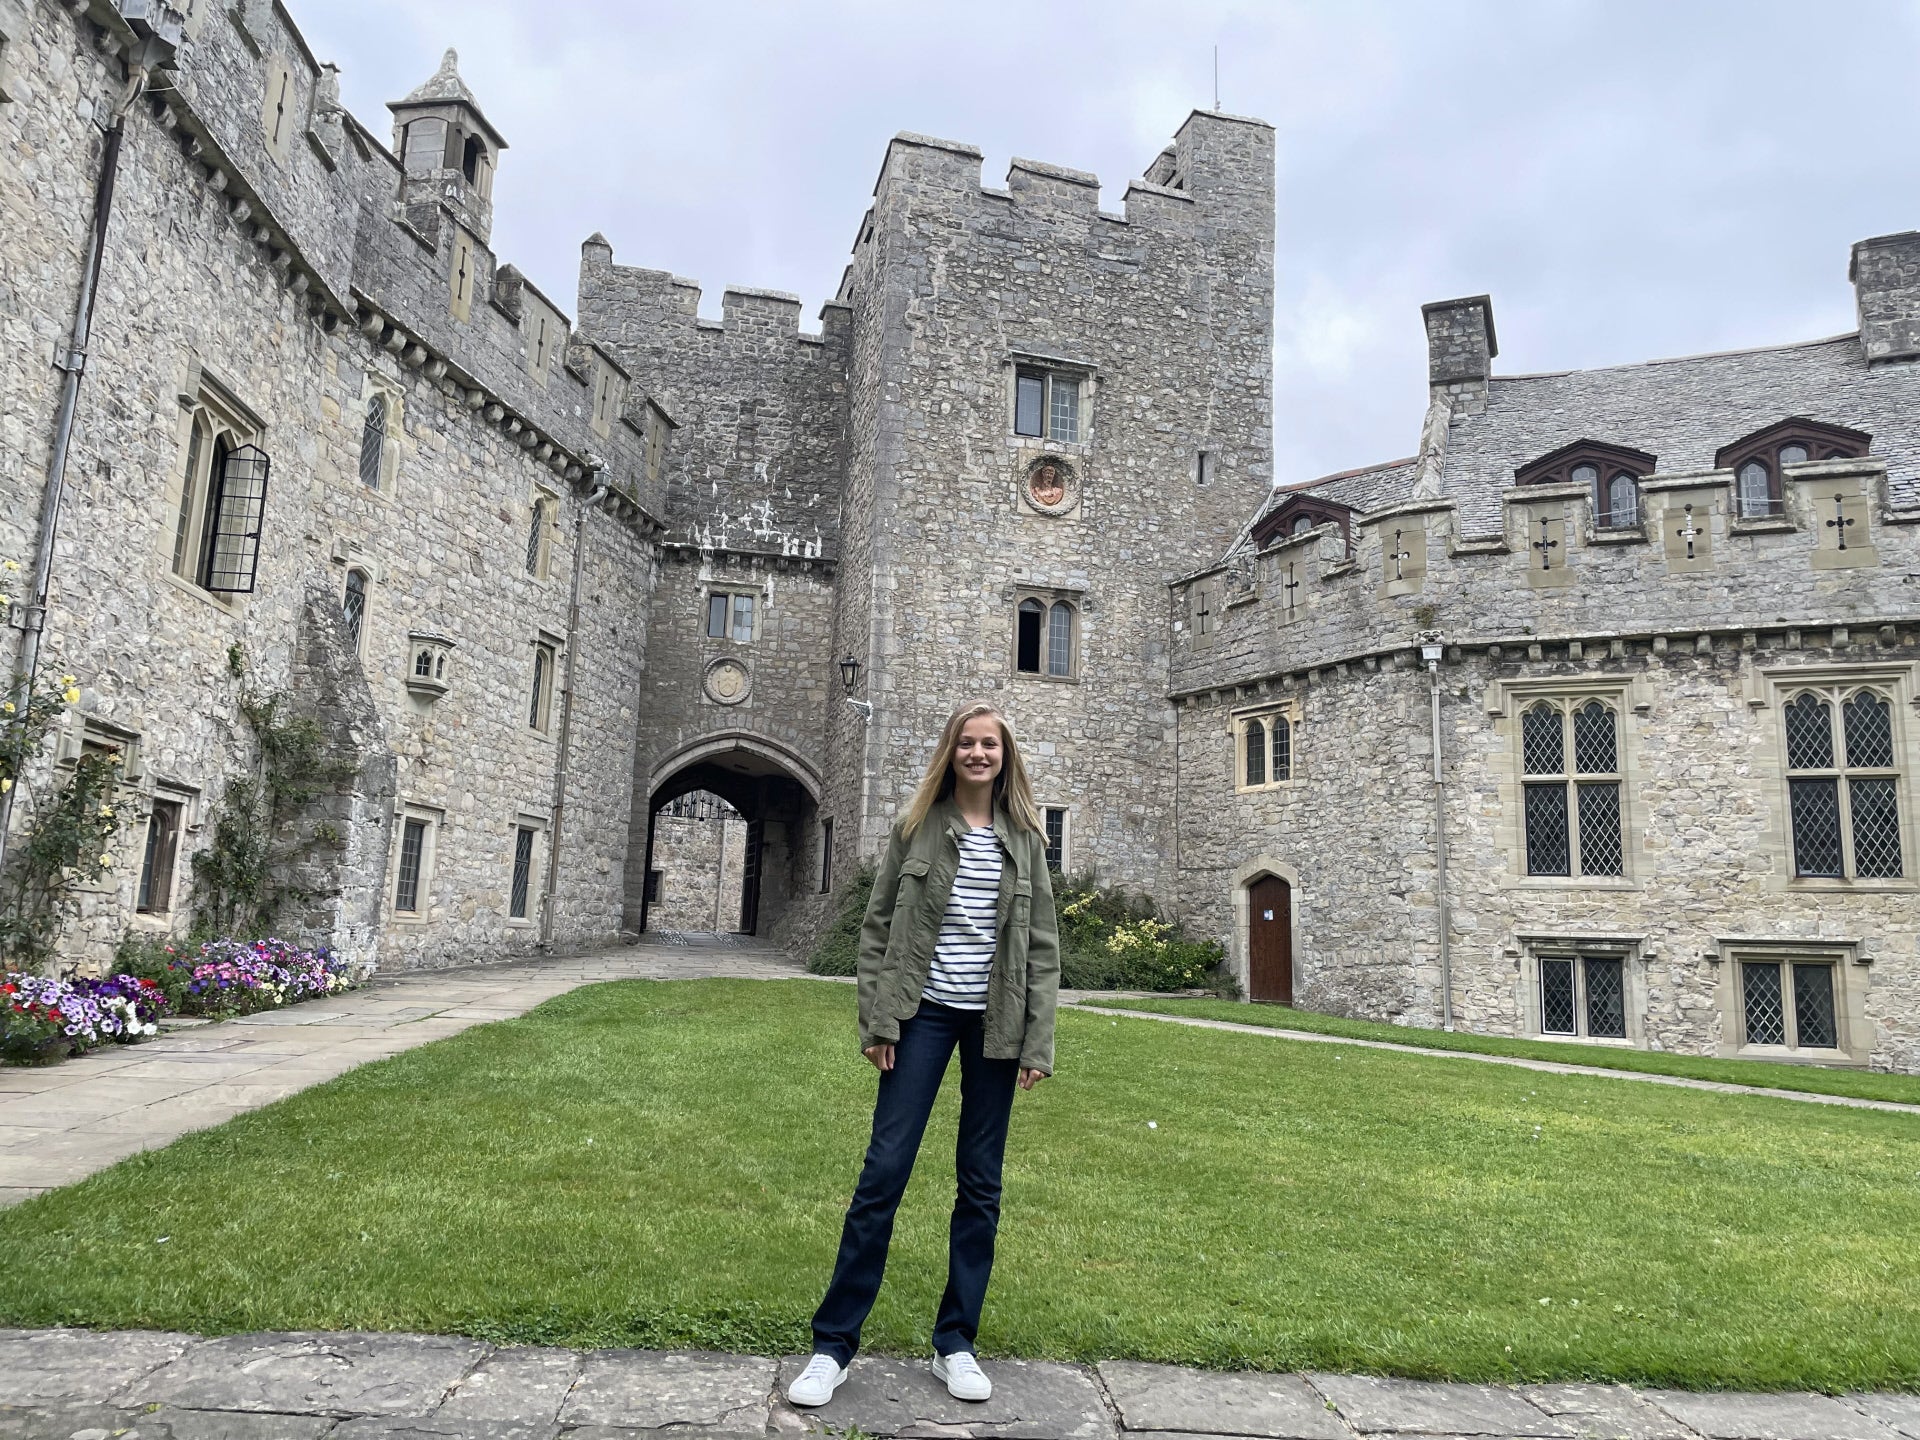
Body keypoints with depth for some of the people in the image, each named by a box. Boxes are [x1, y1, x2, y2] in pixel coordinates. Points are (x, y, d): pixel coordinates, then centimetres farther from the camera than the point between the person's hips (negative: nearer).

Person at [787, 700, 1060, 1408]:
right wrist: (876, 1020, -5)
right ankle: (833, 1344, 9)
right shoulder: (919, 826, 1)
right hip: (925, 1010, -1)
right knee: (884, 1170, -3)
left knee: (980, 1182, 9)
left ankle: (955, 1342, 23)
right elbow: (878, 925, 2)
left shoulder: (1025, 838, 4)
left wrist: (1037, 1043, -1)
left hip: (995, 1019, 2)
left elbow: (1042, 945, 4)